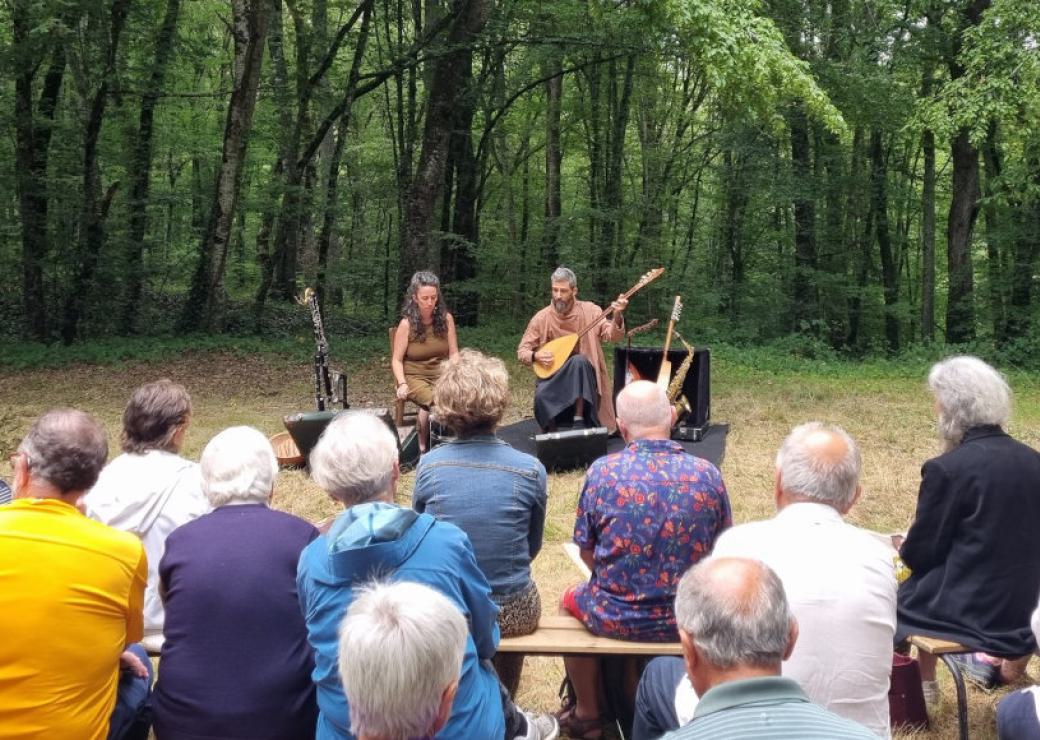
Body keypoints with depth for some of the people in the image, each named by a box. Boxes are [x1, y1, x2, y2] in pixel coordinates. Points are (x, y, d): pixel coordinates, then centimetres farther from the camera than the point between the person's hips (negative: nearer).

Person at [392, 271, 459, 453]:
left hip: (441, 374, 3)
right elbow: (397, 360, -4)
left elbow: (453, 353, 5)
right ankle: (423, 447, -14)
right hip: (415, 377, -3)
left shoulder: (446, 318, 0)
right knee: (434, 400, -34)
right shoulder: (407, 324, -7)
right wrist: (402, 383, -20)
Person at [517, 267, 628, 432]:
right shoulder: (541, 318, -3)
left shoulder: (589, 310, -4)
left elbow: (612, 335, -14)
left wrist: (617, 316, -33)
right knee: (541, 396, -33)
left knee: (579, 360, -36)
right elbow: (522, 351, 2)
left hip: (583, 373, 0)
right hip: (553, 375, 0)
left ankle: (579, 419, -29)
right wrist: (536, 356, -20)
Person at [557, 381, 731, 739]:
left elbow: (586, 551, -4)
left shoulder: (603, 471, -15)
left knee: (571, 600, 31)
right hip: (688, 619, 2)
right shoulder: (708, 474, -10)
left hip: (615, 618, -2)